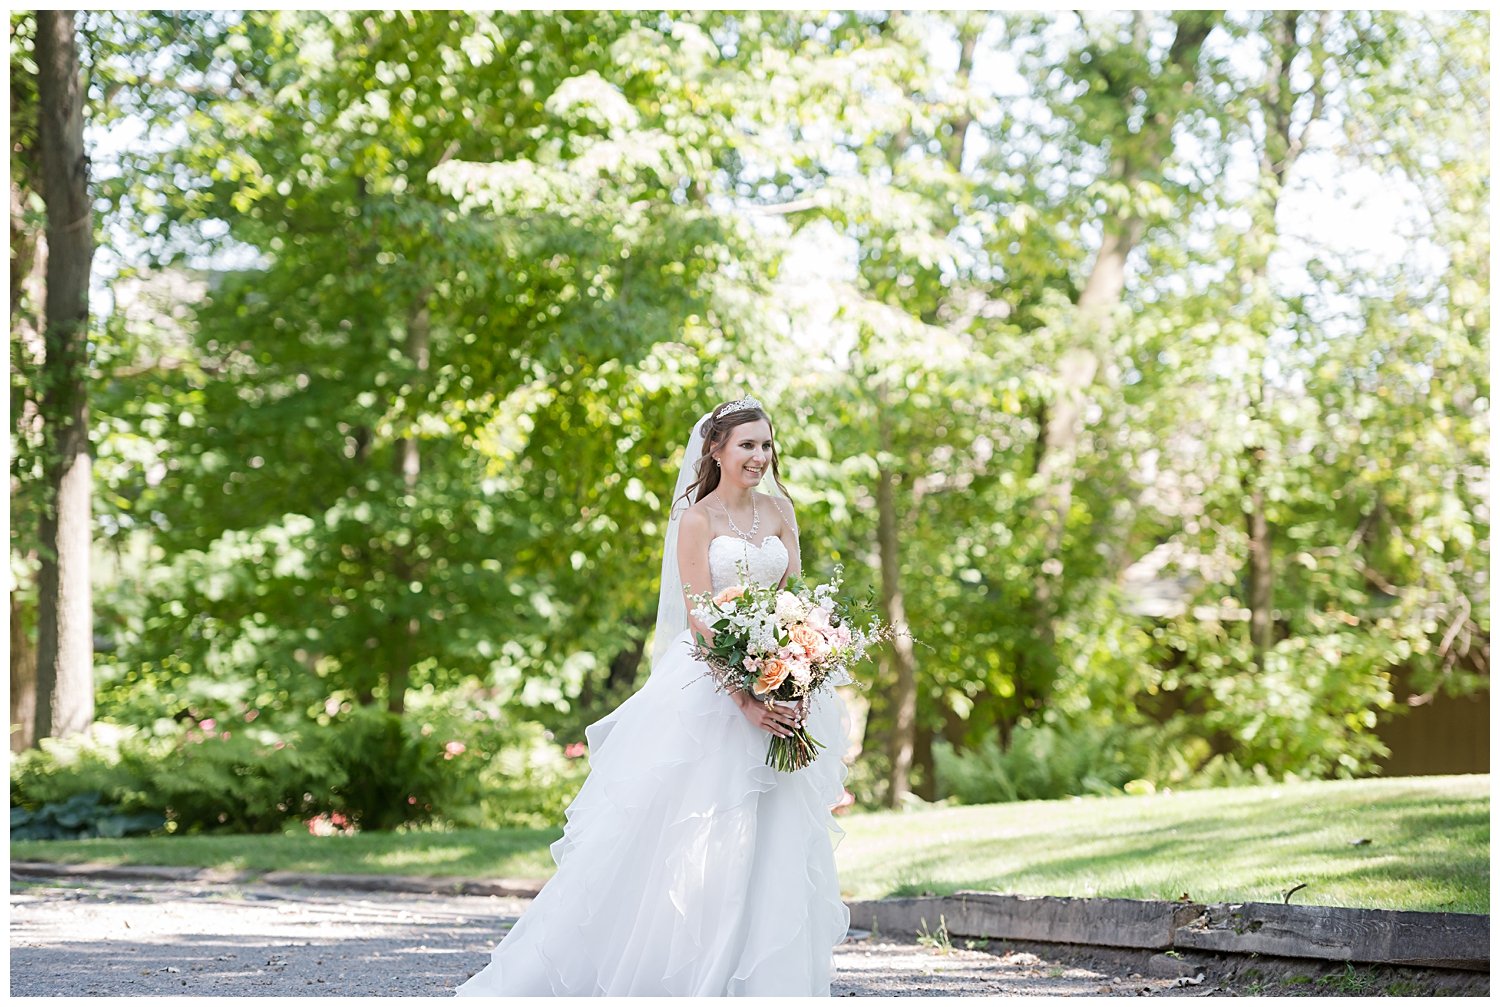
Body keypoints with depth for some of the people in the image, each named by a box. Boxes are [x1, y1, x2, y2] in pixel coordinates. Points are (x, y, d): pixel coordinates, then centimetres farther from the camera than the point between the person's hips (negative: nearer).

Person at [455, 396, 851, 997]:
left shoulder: (779, 512, 10)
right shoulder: (696, 519, -5)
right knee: (686, 832, -5)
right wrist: (745, 698, -22)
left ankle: (770, 977, 12)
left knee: (775, 845, 4)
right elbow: (699, 618, -12)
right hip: (709, 682, -5)